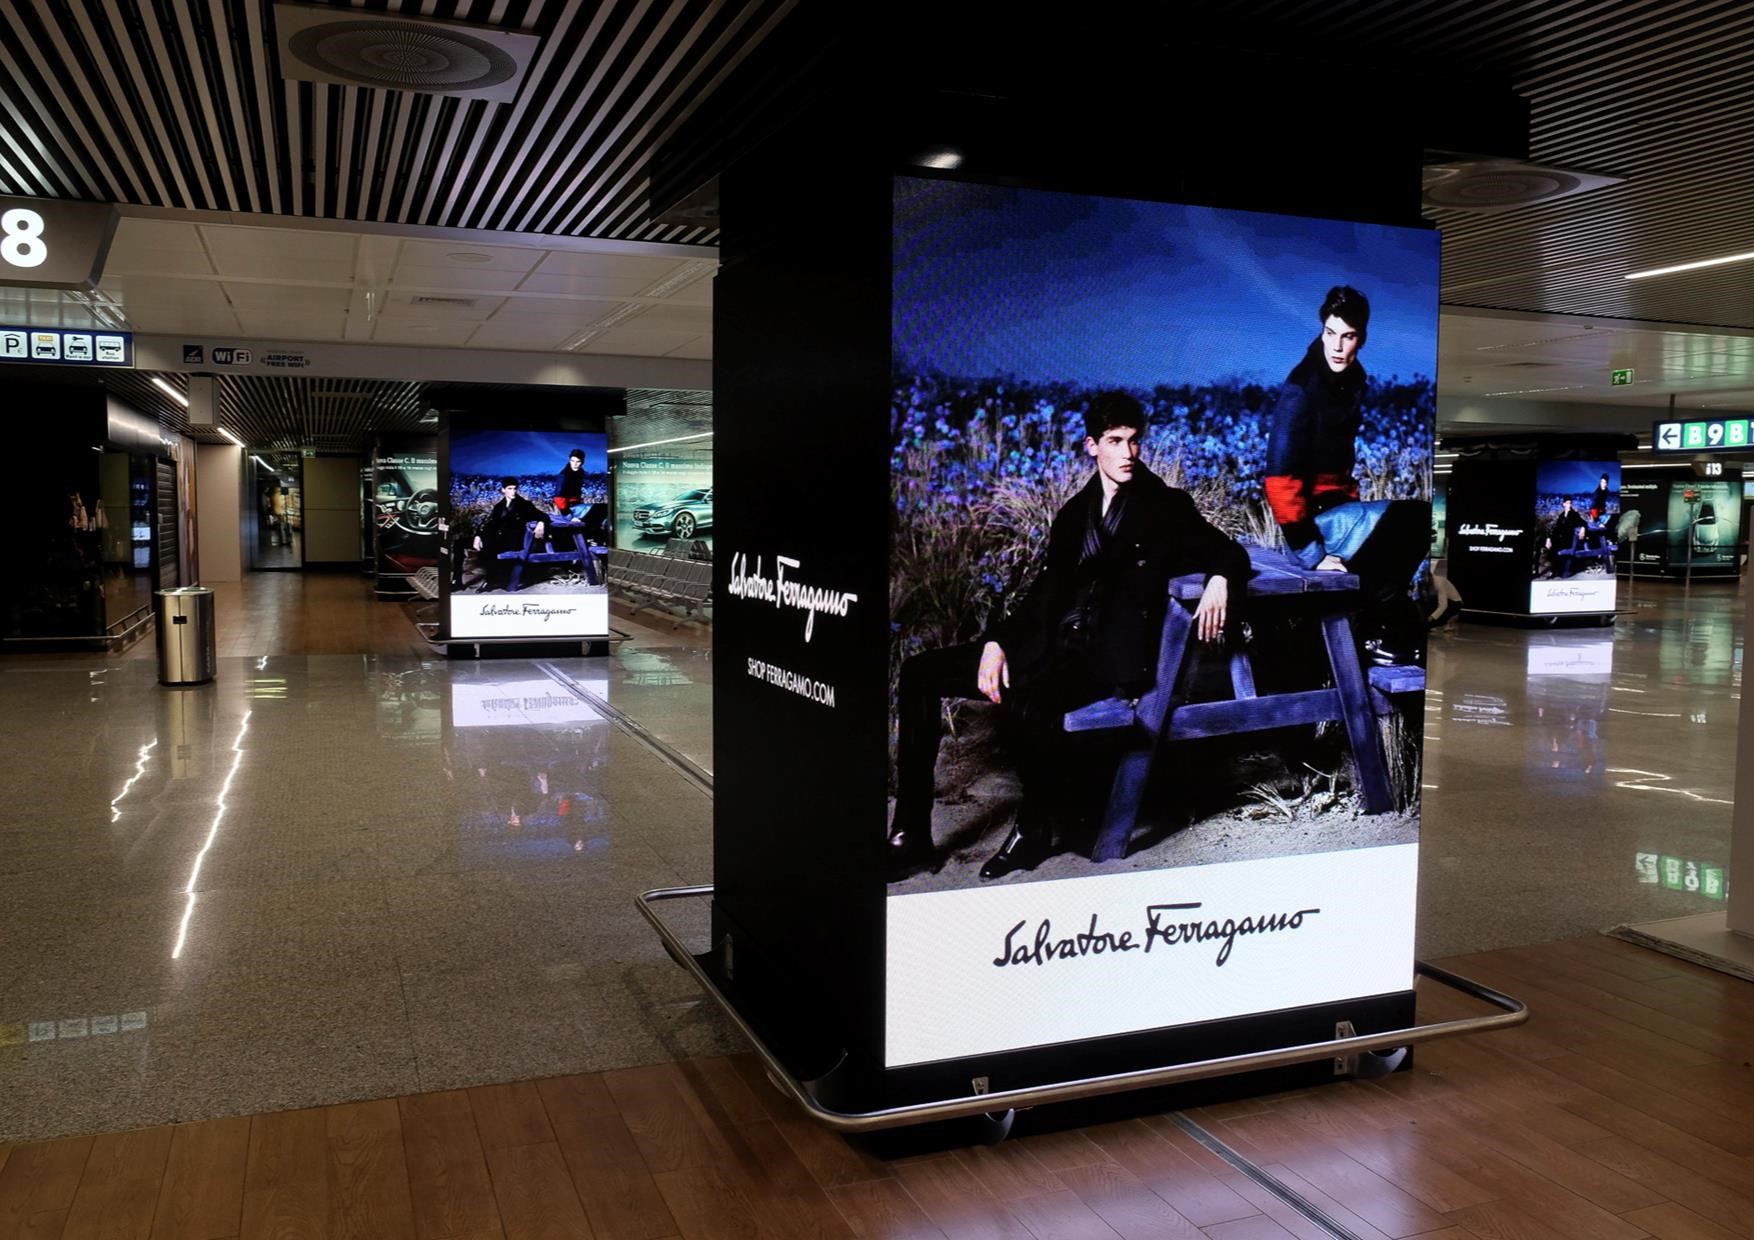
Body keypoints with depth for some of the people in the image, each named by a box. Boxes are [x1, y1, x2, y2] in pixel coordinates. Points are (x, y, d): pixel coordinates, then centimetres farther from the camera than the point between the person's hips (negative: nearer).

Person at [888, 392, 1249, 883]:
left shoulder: (1167, 507, 7)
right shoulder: (1074, 514, 20)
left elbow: (1231, 555, 7)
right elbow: (1044, 593, 14)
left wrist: (1219, 581, -18)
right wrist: (996, 641, -3)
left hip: (1110, 658, -6)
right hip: (1053, 644, 6)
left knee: (1024, 700, -37)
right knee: (921, 673, -7)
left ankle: (1035, 827, -8)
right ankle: (911, 837, -9)